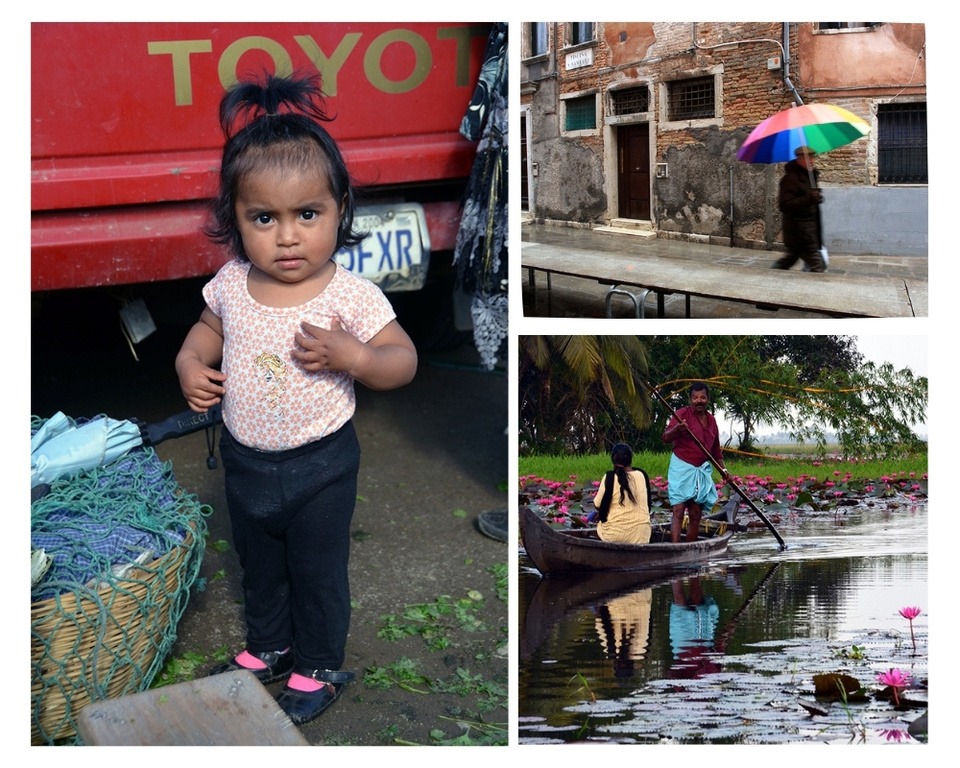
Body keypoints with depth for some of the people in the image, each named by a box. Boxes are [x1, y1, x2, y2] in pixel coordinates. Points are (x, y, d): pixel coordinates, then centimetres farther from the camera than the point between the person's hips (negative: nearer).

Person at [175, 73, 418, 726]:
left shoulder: (351, 295, -22)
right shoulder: (231, 284, -10)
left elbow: (403, 360, -16)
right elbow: (209, 327, 11)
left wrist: (351, 356, -35)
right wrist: (191, 362, -9)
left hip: (319, 467, -4)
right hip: (245, 461, 4)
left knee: (319, 574, 16)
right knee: (258, 566, 26)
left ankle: (319, 667, 40)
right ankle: (267, 648, 52)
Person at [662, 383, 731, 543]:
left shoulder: (711, 420, 12)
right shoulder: (683, 414, -6)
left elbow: (715, 449, 22)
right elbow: (666, 438, -17)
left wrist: (723, 469, 12)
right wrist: (676, 429, -37)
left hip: (702, 470, 6)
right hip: (682, 468, -6)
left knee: (696, 515, 4)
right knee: (678, 511, -13)